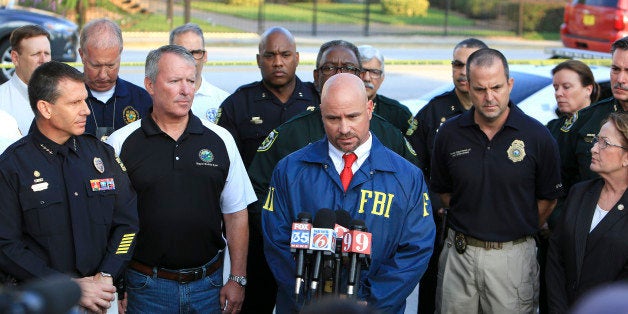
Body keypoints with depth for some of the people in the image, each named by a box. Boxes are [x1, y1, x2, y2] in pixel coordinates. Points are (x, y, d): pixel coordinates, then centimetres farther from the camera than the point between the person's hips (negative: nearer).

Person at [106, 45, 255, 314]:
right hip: (146, 286, -2)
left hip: (208, 283, 2)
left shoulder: (220, 140, 4)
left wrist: (237, 280, 3)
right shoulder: (120, 143, -2)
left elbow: (236, 214, 7)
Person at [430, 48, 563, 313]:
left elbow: (548, 199, 3)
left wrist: (519, 230, 5)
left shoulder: (538, 136, -7)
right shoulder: (449, 133, 0)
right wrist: (469, 222, 8)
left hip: (513, 255, -2)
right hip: (459, 253, 2)